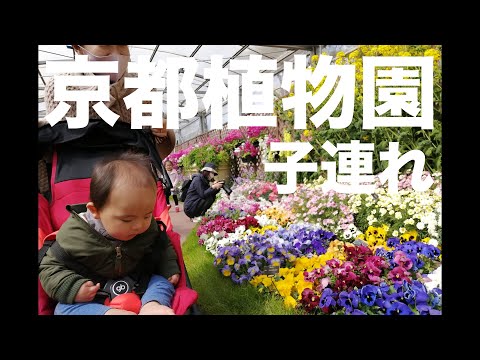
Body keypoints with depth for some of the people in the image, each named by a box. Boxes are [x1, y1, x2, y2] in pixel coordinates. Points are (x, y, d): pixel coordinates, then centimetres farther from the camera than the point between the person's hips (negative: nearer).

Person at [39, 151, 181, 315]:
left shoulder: (149, 228, -12)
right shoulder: (73, 235, -21)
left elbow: (163, 246, 8)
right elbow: (50, 267, -10)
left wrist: (169, 267, -8)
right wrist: (72, 287, -26)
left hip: (138, 286, 3)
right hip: (91, 299, -2)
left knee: (163, 279, -14)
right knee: (63, 308, -25)